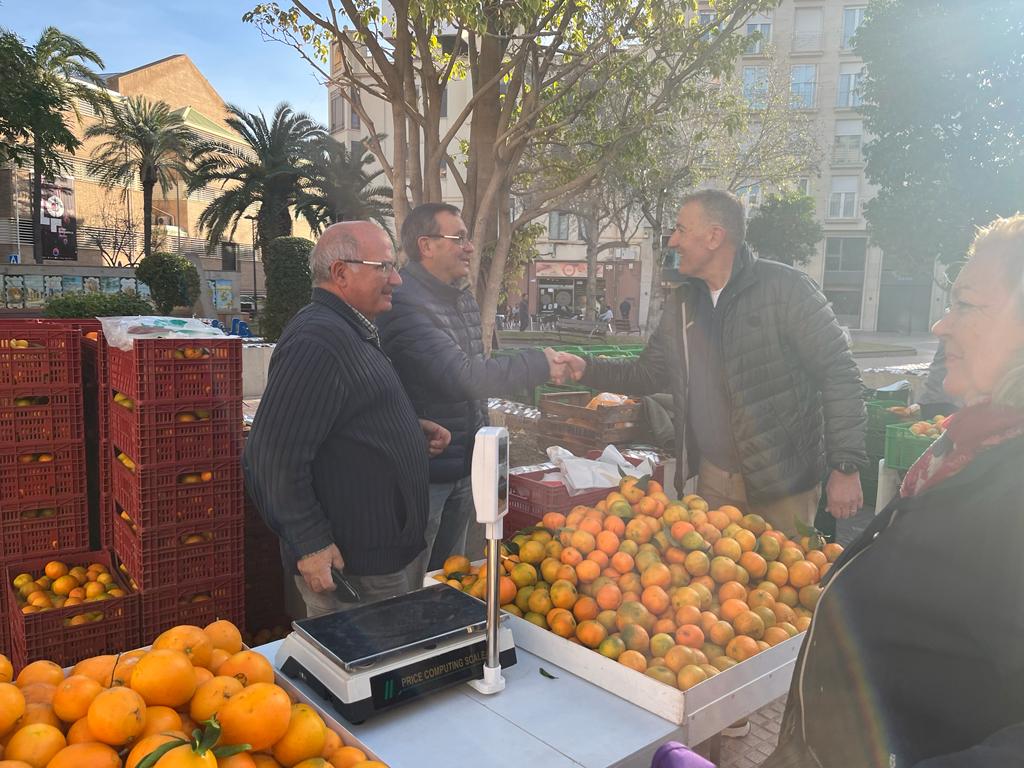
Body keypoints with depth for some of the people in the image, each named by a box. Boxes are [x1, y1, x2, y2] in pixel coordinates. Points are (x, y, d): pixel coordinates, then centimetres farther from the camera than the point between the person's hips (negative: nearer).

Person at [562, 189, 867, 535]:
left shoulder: (784, 287, -13)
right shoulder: (681, 303, 6)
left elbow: (838, 373, -13)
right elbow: (649, 373, 13)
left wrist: (846, 467, -16)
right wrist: (587, 369, -1)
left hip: (782, 483, -5)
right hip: (713, 477, 6)